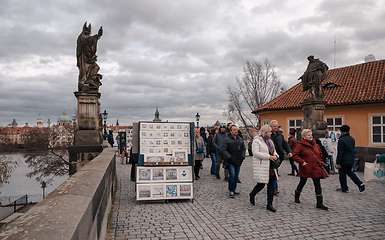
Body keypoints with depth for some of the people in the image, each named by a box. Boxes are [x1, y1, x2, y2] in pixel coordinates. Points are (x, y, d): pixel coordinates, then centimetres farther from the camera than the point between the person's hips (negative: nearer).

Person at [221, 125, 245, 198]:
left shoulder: (240, 139, 13)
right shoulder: (227, 139, -6)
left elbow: (244, 149, 21)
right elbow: (223, 149, -10)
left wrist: (243, 156, 6)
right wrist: (229, 157, -16)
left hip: (238, 161, 6)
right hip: (231, 162, -5)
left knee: (236, 176, 11)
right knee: (232, 175, -12)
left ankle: (234, 189, 25)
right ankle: (231, 191, 0)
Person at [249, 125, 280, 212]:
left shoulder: (270, 141, 16)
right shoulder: (257, 141, -9)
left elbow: (274, 151, 26)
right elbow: (256, 153, -18)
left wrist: (275, 155, 1)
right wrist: (269, 156, -20)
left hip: (270, 166, 8)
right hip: (261, 166, -7)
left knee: (271, 185, 4)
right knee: (261, 184, -1)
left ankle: (269, 204, 13)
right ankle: (252, 195, 30)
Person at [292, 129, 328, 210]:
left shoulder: (316, 145, 10)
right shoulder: (300, 145, -8)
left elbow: (320, 154, 23)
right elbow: (295, 155, -10)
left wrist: (321, 163, 12)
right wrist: (302, 162, -18)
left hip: (316, 169, 5)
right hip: (305, 169, -4)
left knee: (318, 185, 1)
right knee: (302, 182, 12)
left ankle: (319, 203, 6)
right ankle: (296, 196, 37)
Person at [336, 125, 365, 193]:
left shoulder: (341, 140, -19)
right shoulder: (352, 139, 6)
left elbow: (340, 152, -20)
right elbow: (353, 149, 14)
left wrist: (338, 163, -16)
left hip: (343, 161, -7)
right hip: (351, 160, 7)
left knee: (342, 174, 7)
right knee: (349, 172, 24)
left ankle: (344, 188, 16)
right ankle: (360, 184, 13)